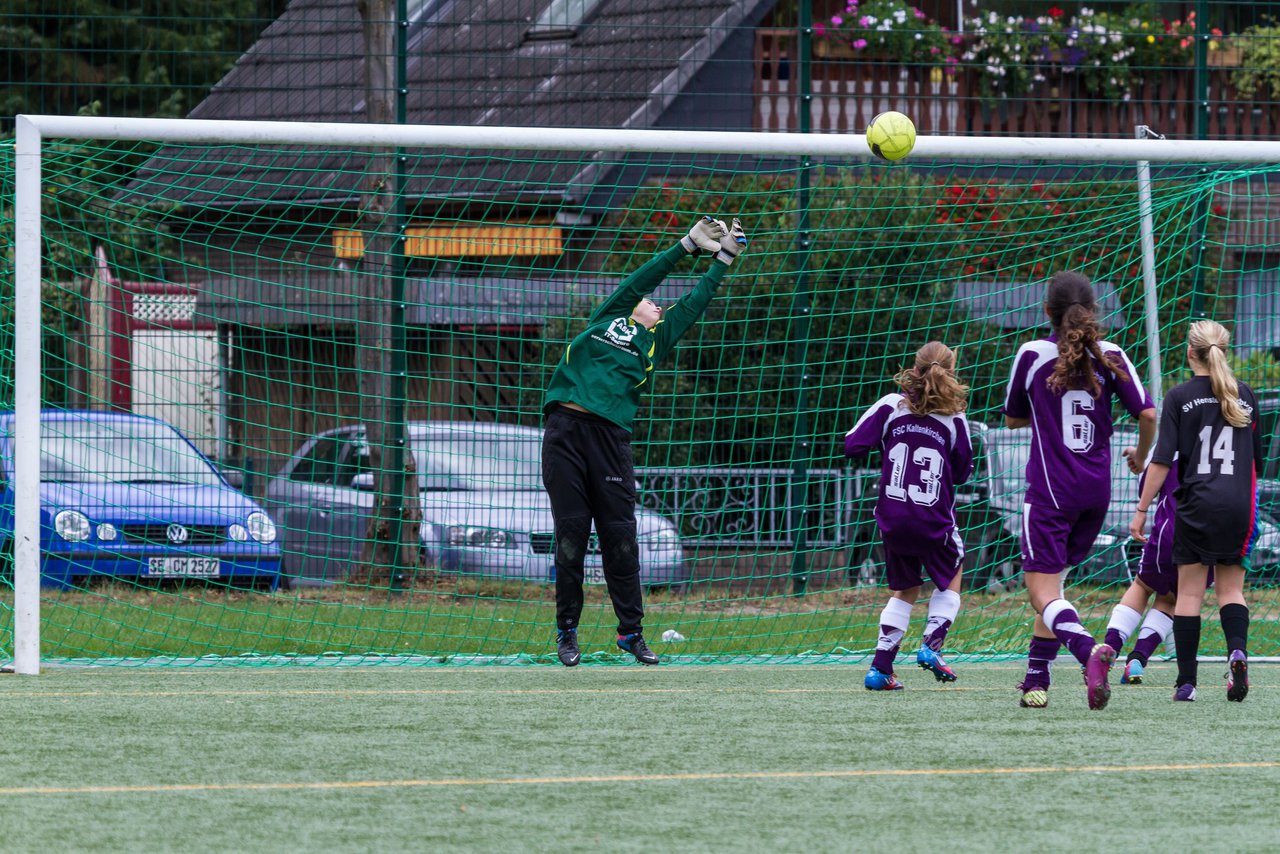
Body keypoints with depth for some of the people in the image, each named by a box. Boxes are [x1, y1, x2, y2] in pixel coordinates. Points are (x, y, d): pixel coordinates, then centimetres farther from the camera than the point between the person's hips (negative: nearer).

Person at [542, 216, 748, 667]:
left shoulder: (655, 341, 23)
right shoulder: (606, 319, 21)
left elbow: (693, 303, 27)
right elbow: (642, 278, 21)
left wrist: (723, 258, 29)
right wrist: (689, 245, 24)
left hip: (611, 438, 1)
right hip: (566, 428, -1)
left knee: (620, 537, -1)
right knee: (570, 535, -1)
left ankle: (631, 630, 7)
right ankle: (566, 633, 6)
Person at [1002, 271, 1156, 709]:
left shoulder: (1032, 354, -6)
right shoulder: (1110, 356, 0)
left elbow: (1013, 419, 6)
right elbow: (1148, 414, -3)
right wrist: (1140, 455, 16)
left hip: (1051, 489, -4)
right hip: (1097, 489, 4)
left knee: (1043, 593, -7)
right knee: (1051, 579, 19)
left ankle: (1089, 650, -35)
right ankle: (1036, 681, 16)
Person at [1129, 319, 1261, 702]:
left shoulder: (1180, 397, -3)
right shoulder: (1244, 395, 7)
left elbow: (1162, 460, -7)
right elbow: (1257, 459, 15)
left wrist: (1142, 510, -4)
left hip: (1196, 504, -2)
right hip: (1239, 505, 2)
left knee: (1189, 592, 3)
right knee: (1230, 587, 10)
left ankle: (1186, 681, 2)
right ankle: (1237, 649, -18)